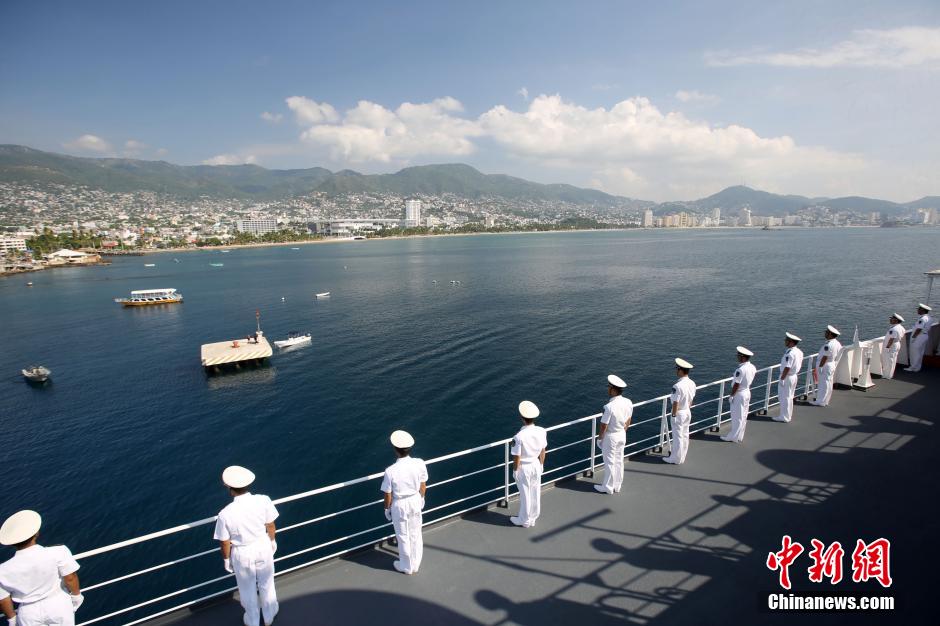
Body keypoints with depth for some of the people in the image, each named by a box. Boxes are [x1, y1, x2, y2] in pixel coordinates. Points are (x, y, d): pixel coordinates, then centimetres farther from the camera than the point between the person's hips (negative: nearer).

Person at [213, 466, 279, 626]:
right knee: (267, 584, 27)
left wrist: (226, 559, 6)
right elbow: (271, 526, -8)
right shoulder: (263, 501, -23)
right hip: (263, 547, 2)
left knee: (248, 590, 26)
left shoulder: (225, 514, -27)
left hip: (242, 554, -1)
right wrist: (272, 541, 11)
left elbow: (225, 542, -13)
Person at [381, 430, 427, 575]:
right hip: (415, 501, 3)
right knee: (416, 534, 22)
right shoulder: (420, 464, -19)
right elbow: (423, 486, -4)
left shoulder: (390, 471, -28)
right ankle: (415, 565, 42)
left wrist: (387, 508, 3)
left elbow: (388, 494, -16)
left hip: (399, 505, -3)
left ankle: (406, 567, 40)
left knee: (403, 536, 19)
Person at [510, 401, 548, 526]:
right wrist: (541, 464, 15)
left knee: (525, 494, 14)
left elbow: (517, 457, -19)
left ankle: (524, 520, 34)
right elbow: (543, 451, -1)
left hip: (524, 468, -5)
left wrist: (515, 471, -4)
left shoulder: (519, 436, -30)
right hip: (536, 465, 5)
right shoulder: (542, 431, -14)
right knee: (535, 493, 20)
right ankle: (533, 518, 39)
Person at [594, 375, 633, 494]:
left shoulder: (609, 407, -30)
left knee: (609, 462, 10)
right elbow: (628, 421, 5)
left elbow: (604, 426, -21)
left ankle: (608, 487, 25)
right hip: (622, 435, 7)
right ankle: (617, 486, 33)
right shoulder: (628, 402, -9)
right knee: (619, 461, 19)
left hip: (610, 437, -7)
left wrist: (599, 438, -5)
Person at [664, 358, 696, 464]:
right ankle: (682, 457, 30)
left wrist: (673, 415, -10)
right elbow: (691, 400, 9)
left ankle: (675, 458, 16)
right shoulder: (692, 383, -2)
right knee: (685, 435, 17)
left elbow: (676, 403, -21)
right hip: (688, 412, 7)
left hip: (679, 413, -7)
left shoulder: (678, 386, -26)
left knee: (677, 436, 4)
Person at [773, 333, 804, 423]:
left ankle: (784, 417, 8)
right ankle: (788, 415, 28)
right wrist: (796, 373, 23)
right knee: (789, 397, 19)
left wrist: (782, 379, -20)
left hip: (787, 377, -9)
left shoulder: (790, 353, -25)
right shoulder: (799, 352, 5)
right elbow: (800, 366, 14)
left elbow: (787, 368, -26)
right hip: (794, 377, 9)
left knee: (784, 397, 1)